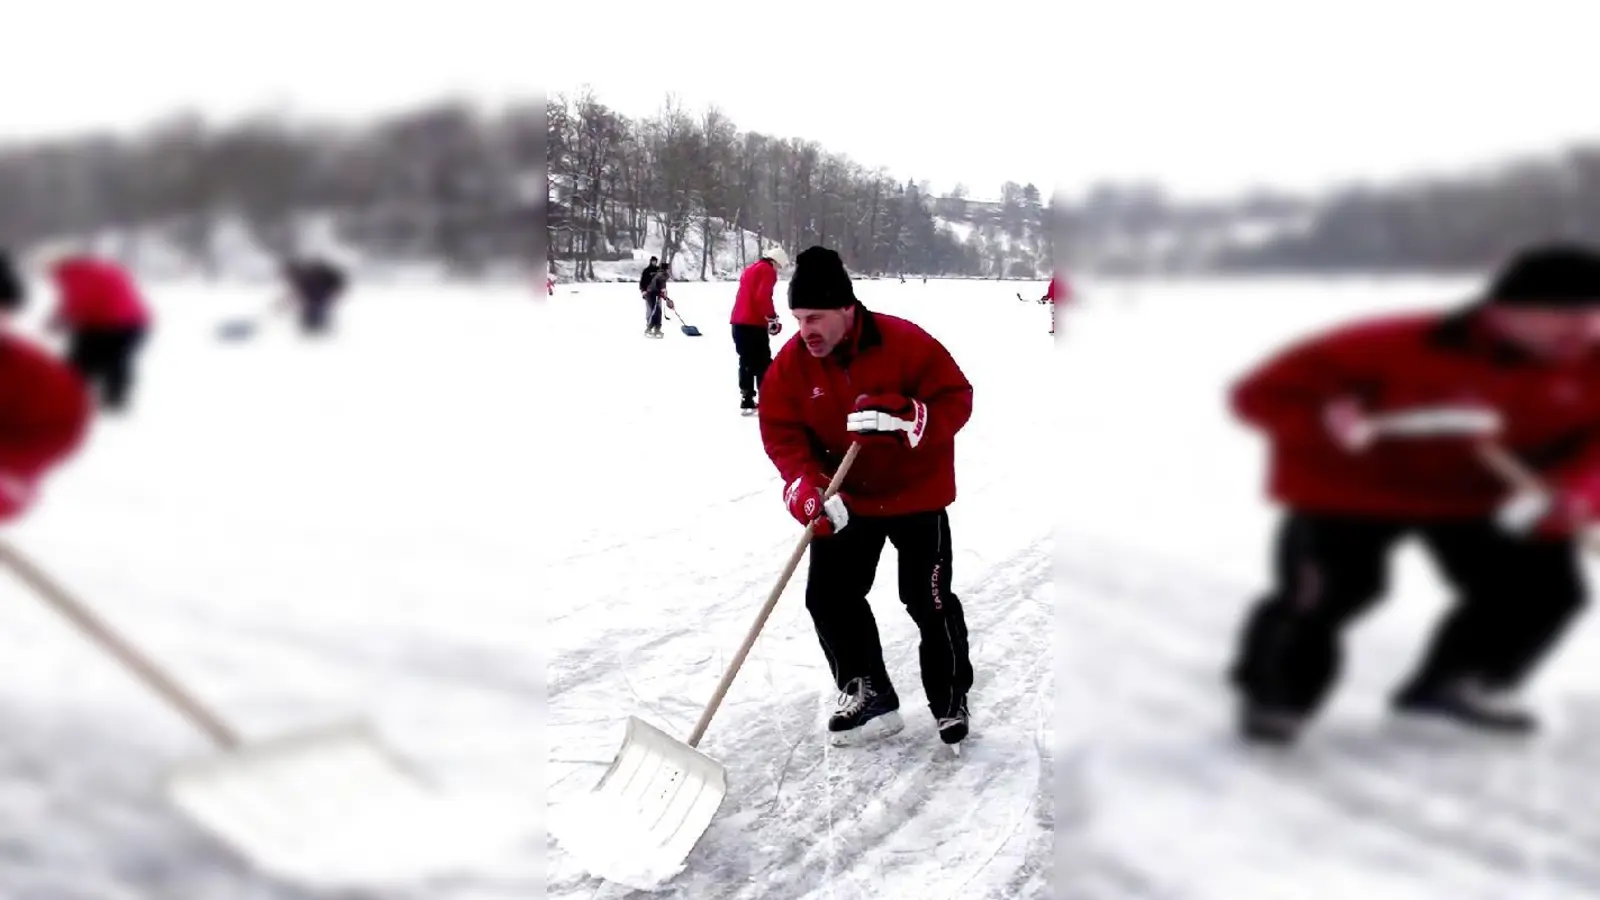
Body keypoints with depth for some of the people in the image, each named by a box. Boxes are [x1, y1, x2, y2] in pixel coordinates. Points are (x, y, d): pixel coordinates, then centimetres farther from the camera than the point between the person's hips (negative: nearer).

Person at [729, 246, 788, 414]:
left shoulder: (751, 269, 23)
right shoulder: (768, 270, -5)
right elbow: (763, 297, -19)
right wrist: (772, 318, -14)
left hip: (739, 322, 9)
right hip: (753, 324, -8)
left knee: (747, 362, 13)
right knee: (763, 363, -4)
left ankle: (747, 401, 14)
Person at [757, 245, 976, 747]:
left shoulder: (904, 343, -22)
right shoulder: (792, 363, -10)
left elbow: (956, 397, -17)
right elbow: (780, 430, -10)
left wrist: (906, 421, -35)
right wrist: (804, 483, -27)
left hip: (915, 493, -4)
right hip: (846, 499, 4)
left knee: (929, 601, 1)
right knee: (829, 594, 1)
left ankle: (950, 700, 23)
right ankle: (868, 696, 18)